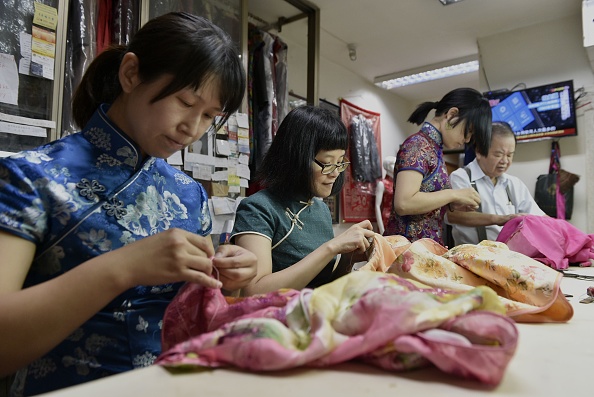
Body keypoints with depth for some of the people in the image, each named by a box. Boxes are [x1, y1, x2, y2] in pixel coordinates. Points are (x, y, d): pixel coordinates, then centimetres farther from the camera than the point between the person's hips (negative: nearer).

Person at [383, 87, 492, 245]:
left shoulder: (434, 149, 12)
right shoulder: (418, 144, -15)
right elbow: (403, 203, -26)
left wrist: (452, 204, 1)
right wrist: (454, 194, -16)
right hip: (409, 244, -9)